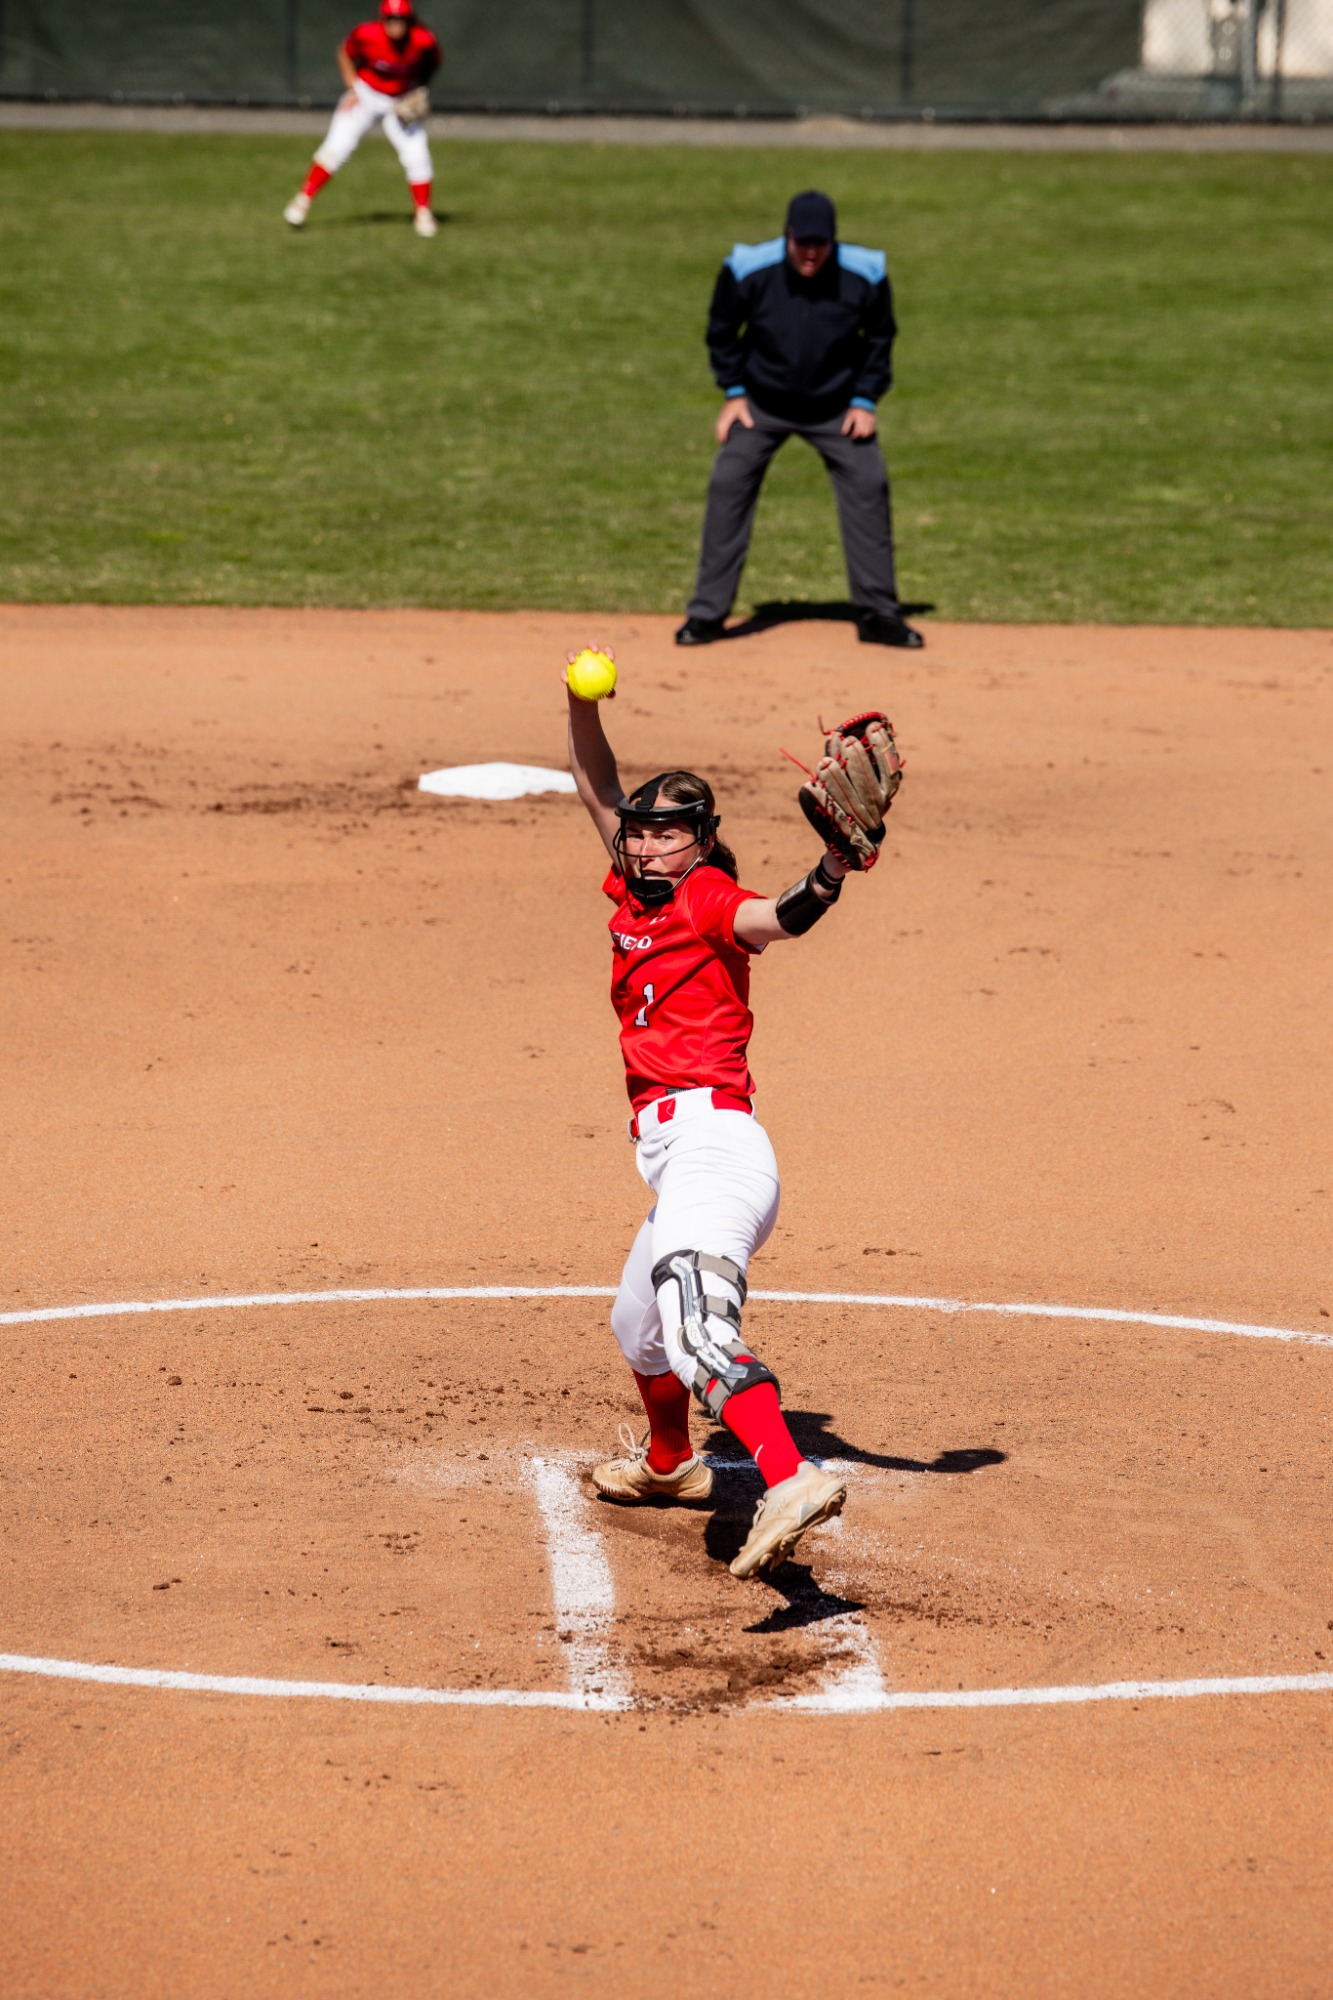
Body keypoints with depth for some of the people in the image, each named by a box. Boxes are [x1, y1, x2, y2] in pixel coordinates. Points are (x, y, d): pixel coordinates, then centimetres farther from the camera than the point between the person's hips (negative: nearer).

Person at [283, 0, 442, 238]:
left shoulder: (424, 41, -22)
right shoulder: (366, 35, -24)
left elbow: (431, 64, 1)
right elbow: (345, 54, -3)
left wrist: (418, 91, -9)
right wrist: (353, 89, -10)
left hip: (402, 103, 1)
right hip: (366, 94, -1)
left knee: (417, 156, -8)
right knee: (337, 148, -12)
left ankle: (423, 213, 8)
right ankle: (304, 200, -3)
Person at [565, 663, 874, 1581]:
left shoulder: (707, 897, -6)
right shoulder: (634, 893, 17)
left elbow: (777, 919, -26)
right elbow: (601, 793, 20)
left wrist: (833, 868, -46)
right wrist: (583, 710, 3)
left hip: (713, 1136, -10)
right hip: (677, 1156, 10)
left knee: (695, 1325, -32)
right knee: (638, 1326, 30)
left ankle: (791, 1479, -50)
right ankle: (667, 1462, 56)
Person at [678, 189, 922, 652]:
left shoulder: (865, 276, -19)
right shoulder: (746, 271, -21)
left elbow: (879, 338, 0)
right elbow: (721, 332, -2)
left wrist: (864, 400, -5)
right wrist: (733, 392, -5)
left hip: (836, 409, 1)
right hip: (761, 403, -1)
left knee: (868, 488, -7)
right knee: (727, 487, -10)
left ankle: (878, 614, 5)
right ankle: (707, 613, -1)